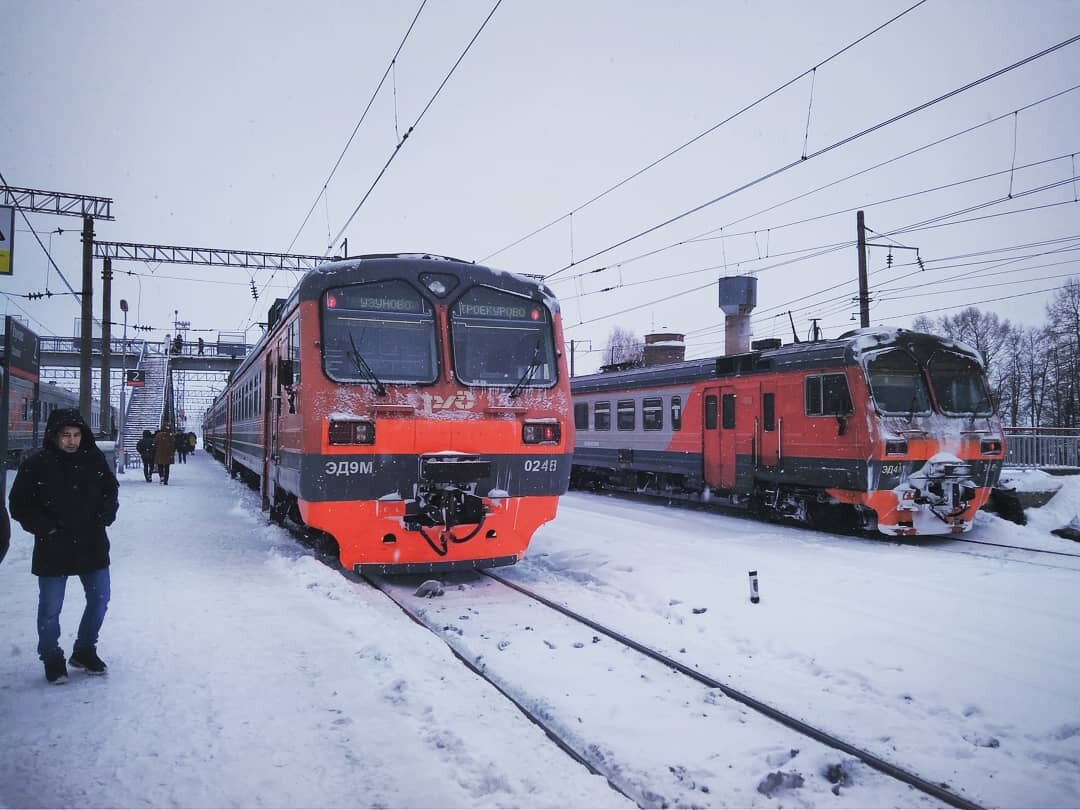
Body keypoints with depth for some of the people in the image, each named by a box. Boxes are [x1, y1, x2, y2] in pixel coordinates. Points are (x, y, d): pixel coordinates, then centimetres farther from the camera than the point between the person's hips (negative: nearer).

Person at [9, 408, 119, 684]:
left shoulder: (94, 459, -1)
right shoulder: (35, 465, -9)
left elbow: (111, 490, 13)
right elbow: (19, 506, -3)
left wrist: (105, 516, -1)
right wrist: (46, 528, -13)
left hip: (93, 545, 3)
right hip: (53, 549, -3)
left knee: (100, 599, 12)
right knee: (50, 609, 6)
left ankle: (84, 651, 33)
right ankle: (52, 660, 27)